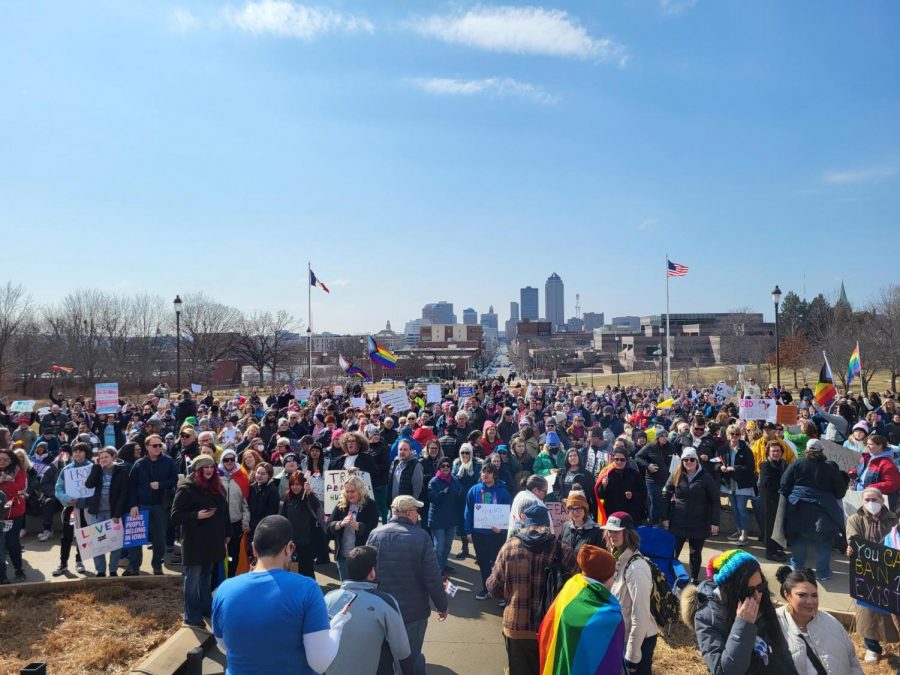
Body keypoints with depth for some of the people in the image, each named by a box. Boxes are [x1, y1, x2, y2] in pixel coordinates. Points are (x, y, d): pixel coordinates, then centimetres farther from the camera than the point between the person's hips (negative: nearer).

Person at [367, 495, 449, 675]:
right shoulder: (421, 536, -18)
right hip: (414, 610, -3)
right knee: (412, 658, 15)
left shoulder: (375, 535, -7)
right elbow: (432, 577, -16)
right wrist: (442, 605, -1)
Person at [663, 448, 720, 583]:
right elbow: (666, 496, 4)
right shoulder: (676, 475, 0)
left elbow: (715, 500, -6)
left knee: (695, 554, 13)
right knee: (672, 553, 3)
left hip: (699, 524, -1)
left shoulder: (705, 477, -6)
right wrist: (665, 517, 0)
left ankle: (694, 580, 29)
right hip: (678, 523, 1)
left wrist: (714, 522, -11)